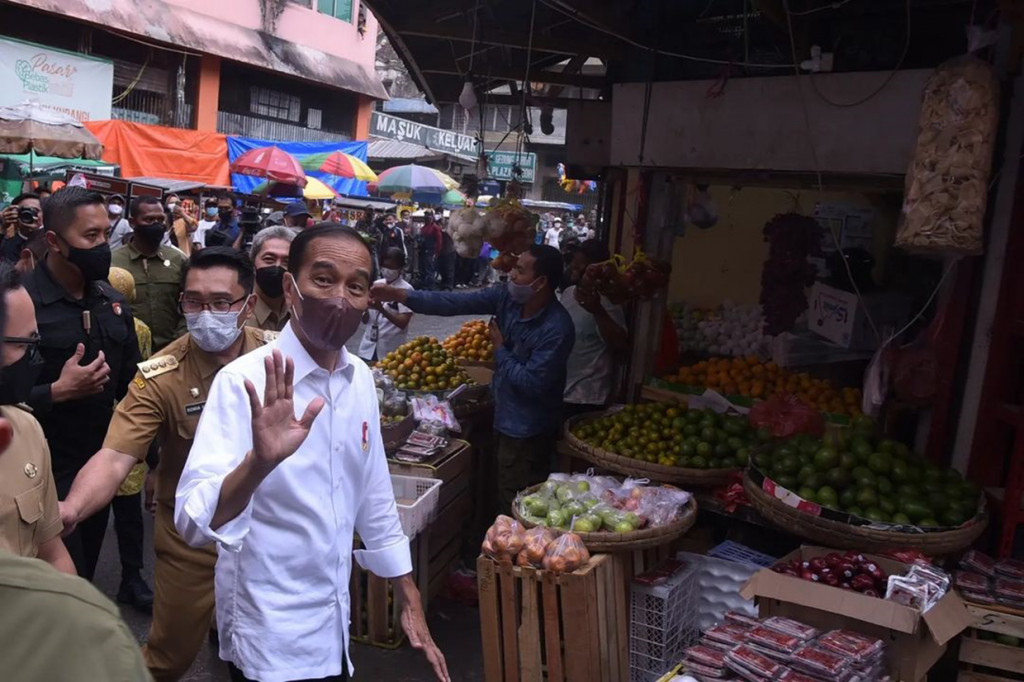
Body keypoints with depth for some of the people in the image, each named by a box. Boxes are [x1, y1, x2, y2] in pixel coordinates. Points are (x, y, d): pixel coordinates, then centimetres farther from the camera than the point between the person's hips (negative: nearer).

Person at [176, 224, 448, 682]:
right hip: (271, 642, -6)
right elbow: (195, 523, -29)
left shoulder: (361, 380, -2)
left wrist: (410, 603, 9)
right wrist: (259, 462, -47)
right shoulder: (245, 381, -20)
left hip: (335, 626, 6)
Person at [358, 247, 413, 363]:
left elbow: (402, 323, -15)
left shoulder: (406, 289, -8)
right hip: (369, 347, 5)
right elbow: (365, 320, 11)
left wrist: (381, 309, -26)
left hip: (391, 350, -5)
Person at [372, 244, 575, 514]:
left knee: (517, 507, 6)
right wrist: (397, 295, -14)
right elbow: (454, 303, -9)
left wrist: (500, 348, -14)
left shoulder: (557, 328, -27)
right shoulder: (506, 297, -6)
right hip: (506, 418, 8)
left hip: (528, 431, -7)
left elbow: (532, 383, -25)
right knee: (506, 498, 24)